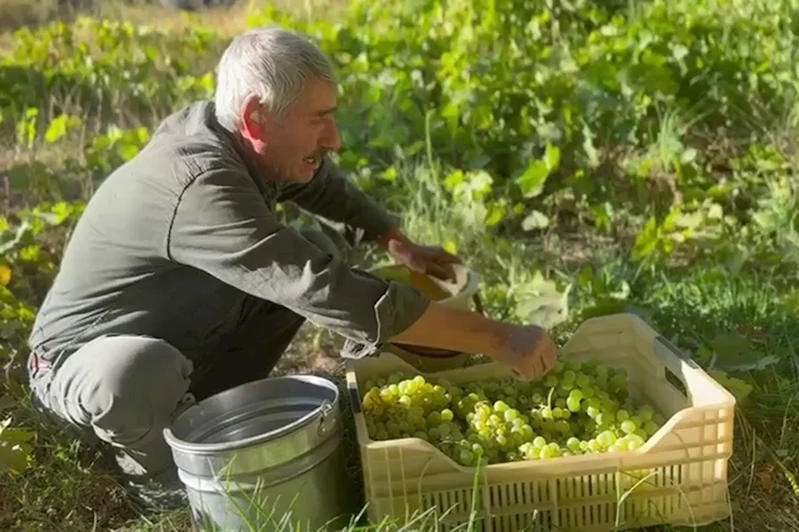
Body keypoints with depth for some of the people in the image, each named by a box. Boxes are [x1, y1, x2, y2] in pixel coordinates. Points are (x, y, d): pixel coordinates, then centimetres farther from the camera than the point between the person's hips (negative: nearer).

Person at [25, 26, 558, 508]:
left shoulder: (229, 137, -13)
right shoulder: (202, 186, -38)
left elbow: (323, 183, 10)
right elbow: (339, 297, -43)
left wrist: (399, 244, -2)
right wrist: (499, 338, -38)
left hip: (181, 343, 7)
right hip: (85, 361, -7)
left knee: (317, 252, 0)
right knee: (137, 368, -42)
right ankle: (156, 470, -5)